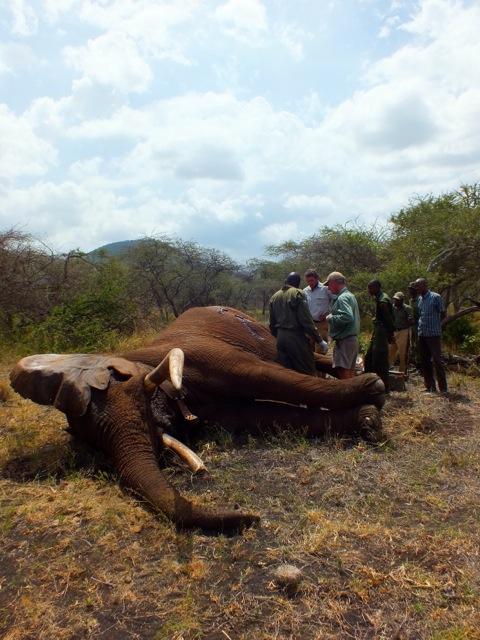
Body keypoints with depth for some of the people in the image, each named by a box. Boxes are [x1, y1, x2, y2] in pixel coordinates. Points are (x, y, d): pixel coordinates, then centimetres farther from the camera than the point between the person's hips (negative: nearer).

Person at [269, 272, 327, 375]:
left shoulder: (274, 296, 12)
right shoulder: (297, 293, -8)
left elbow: (272, 322, 16)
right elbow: (306, 320, -14)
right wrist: (319, 339, -10)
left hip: (281, 337, 7)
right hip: (296, 337, -6)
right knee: (308, 371, 1)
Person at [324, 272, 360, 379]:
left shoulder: (342, 298, -14)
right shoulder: (350, 295, 17)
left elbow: (347, 317, -28)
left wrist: (331, 318, -14)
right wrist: (332, 315, 12)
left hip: (344, 340, -10)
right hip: (353, 338, 10)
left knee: (342, 371, -10)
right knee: (350, 372, 15)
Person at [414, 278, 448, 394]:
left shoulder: (436, 297, -7)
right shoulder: (418, 299, 11)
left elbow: (442, 314, -3)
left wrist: (435, 324, -2)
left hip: (434, 334, -6)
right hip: (422, 334, 7)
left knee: (437, 360, -5)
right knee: (424, 361, 10)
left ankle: (443, 388, 2)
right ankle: (430, 386, 19)